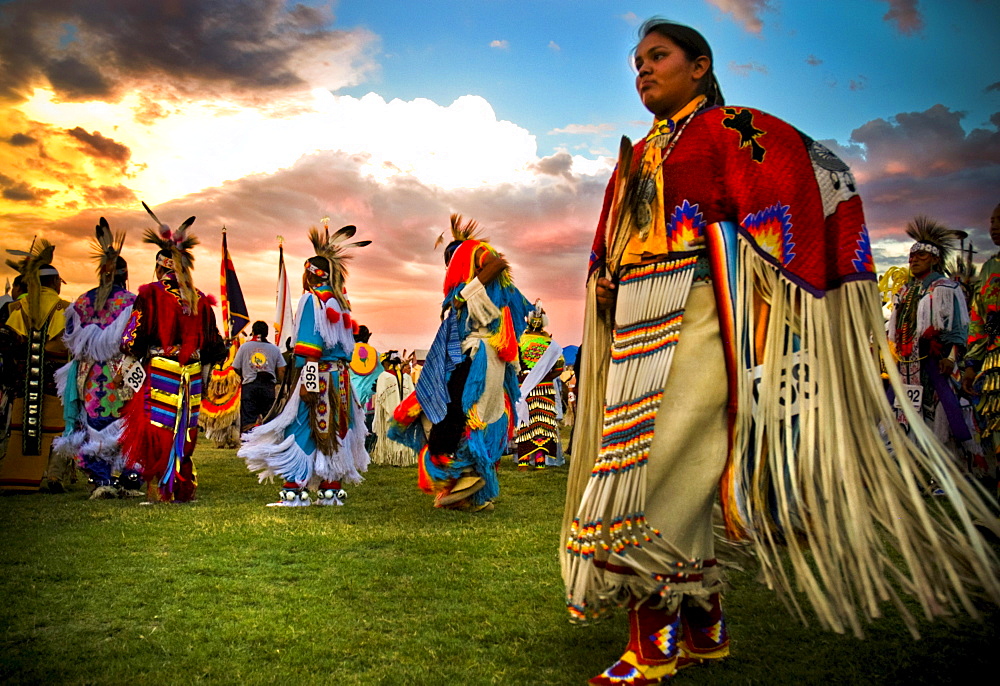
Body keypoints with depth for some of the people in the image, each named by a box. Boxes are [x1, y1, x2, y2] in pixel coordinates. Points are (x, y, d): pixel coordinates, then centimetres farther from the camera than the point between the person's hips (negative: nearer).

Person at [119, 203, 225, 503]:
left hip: (158, 370, -4)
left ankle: (159, 489, 1)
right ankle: (183, 488, 16)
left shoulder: (150, 293, -5)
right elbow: (210, 341, 12)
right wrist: (203, 365, 24)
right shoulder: (199, 299, 8)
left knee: (157, 428, 1)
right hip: (190, 374, 4)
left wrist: (129, 366, 4)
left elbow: (136, 334, -6)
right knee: (184, 429, 11)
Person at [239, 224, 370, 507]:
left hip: (318, 374, -7)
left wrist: (307, 382, -17)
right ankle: (331, 490, 14)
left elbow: (309, 348, -15)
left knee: (301, 429, -3)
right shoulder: (340, 302, 14)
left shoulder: (312, 300, -7)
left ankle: (293, 491, -3)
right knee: (334, 431, 10)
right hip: (340, 376, 7)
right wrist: (340, 371, 17)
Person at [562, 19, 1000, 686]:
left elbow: (822, 180, -5)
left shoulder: (732, 128, 4)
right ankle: (704, 630, 21)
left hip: (695, 320, -7)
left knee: (657, 467, -13)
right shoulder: (636, 156, 25)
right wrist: (603, 281, 11)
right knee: (679, 479, 8)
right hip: (638, 327, 7)